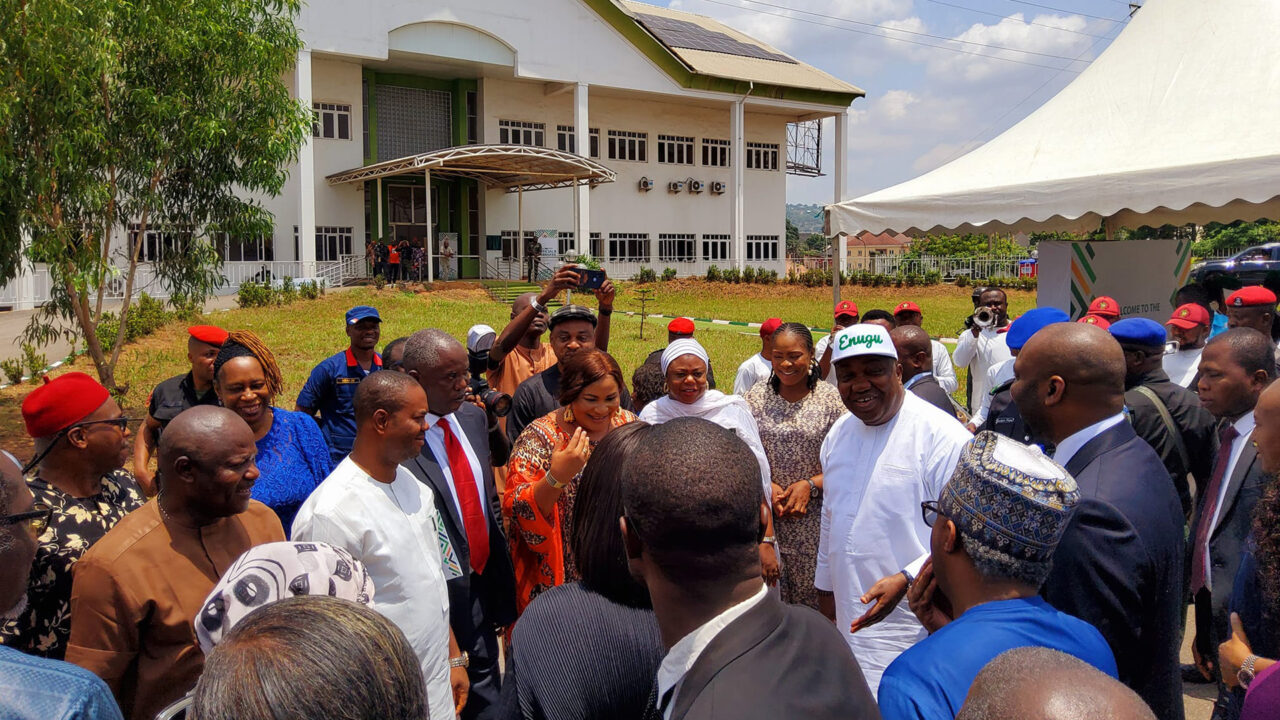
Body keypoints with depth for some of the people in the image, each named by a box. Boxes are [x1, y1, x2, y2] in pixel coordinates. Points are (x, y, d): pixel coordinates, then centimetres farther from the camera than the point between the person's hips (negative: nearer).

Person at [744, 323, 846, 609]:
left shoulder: (830, 398, -1)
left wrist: (810, 485, -13)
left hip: (816, 516, -1)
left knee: (814, 595, 4)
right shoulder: (757, 397, 3)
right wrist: (767, 486, -10)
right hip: (767, 512, 1)